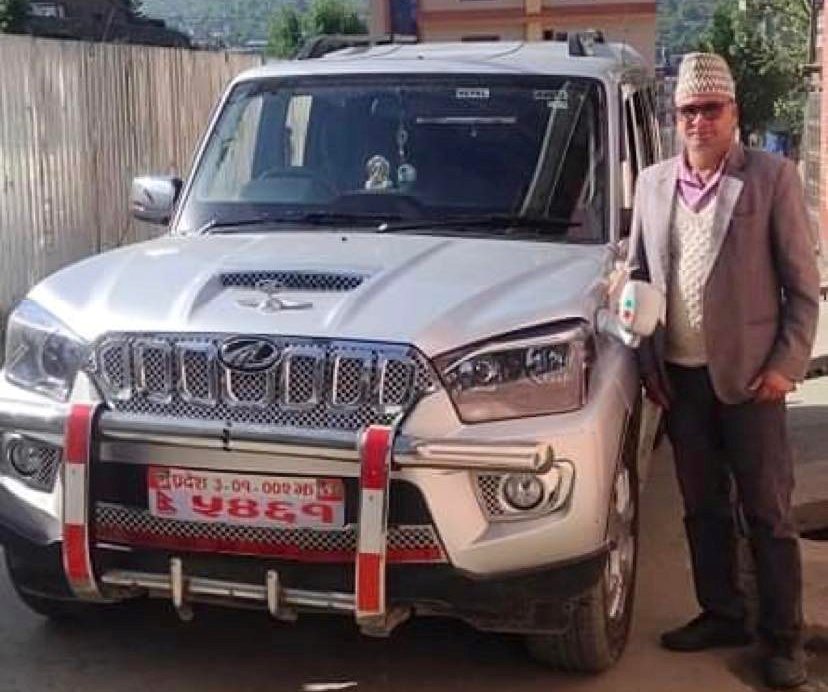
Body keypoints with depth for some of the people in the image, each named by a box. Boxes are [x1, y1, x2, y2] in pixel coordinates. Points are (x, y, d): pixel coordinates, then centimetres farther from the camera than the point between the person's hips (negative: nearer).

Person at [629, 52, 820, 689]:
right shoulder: (653, 183, 8)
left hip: (748, 374, -4)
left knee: (768, 513, 4)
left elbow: (803, 285, -4)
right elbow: (641, 274, 13)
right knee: (702, 509, 14)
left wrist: (787, 365, -10)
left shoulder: (772, 177, -4)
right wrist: (649, 361, 7)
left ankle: (783, 638, 16)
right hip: (679, 376, 4)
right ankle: (721, 615, 29)